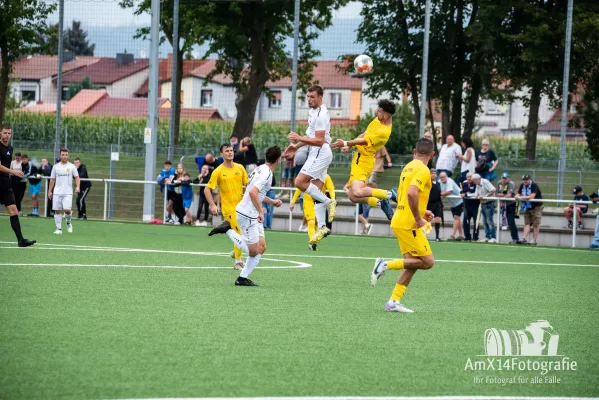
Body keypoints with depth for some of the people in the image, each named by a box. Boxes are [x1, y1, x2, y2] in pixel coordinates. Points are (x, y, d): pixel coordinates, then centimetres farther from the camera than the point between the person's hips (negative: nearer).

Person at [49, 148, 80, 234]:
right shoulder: (56, 166, 9)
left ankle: (68, 223, 14)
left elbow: (77, 177, 1)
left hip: (68, 192, -2)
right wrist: (49, 191, 9)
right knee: (57, 211, -1)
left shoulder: (71, 166, 4)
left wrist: (78, 186, -17)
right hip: (57, 192, 2)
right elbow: (52, 179, 13)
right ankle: (58, 229, 5)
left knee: (67, 210, -14)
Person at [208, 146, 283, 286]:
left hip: (253, 216, 10)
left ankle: (242, 278, 7)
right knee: (253, 251, -6)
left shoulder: (261, 169, 12)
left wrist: (272, 201, 32)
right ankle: (228, 230, -1)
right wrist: (261, 211, -25)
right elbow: (253, 192, -29)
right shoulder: (266, 173, -18)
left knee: (261, 247, 7)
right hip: (247, 215, -10)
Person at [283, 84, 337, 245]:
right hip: (316, 154, 10)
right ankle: (322, 227, 5)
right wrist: (297, 146, 23)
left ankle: (328, 202, -11)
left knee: (300, 182, -19)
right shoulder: (315, 112, 16)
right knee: (316, 191, 6)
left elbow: (319, 141, -21)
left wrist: (300, 138, -23)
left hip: (321, 153, -10)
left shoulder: (320, 115, -16)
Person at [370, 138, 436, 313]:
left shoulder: (409, 167, 14)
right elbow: (411, 193, -29)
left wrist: (421, 212, 22)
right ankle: (386, 264, -9)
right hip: (409, 224, -9)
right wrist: (418, 218, -20)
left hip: (399, 221, 9)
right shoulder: (422, 170, -14)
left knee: (412, 263, 10)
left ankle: (394, 301, 6)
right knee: (428, 262, -6)